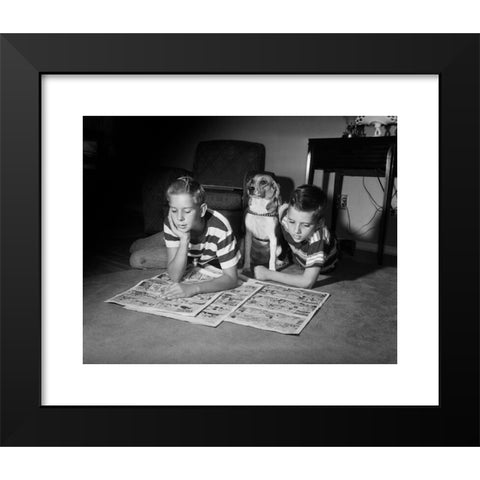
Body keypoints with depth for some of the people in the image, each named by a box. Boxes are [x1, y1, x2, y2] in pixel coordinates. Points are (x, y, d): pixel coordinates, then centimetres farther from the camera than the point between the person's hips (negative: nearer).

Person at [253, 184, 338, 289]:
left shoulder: (317, 239, -48)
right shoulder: (285, 212, -36)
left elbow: (307, 282, -49)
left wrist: (268, 274, -45)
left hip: (322, 269, -2)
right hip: (299, 259, 3)